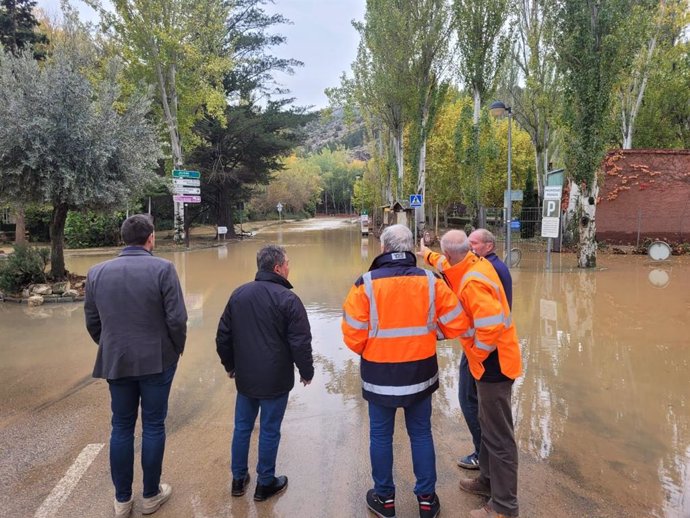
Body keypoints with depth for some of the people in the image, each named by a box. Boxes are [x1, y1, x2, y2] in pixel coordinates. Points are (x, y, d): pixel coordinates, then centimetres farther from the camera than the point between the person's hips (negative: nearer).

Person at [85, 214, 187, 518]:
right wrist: (177, 348, 2)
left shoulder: (97, 272, 0)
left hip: (115, 362, 4)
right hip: (157, 360, -3)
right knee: (153, 427, 11)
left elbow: (92, 322, 5)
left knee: (121, 428, 15)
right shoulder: (162, 269, -14)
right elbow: (176, 318, -15)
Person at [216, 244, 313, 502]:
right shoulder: (287, 299, -16)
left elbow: (223, 335, 8)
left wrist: (230, 365, 22)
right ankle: (265, 484, 23)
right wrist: (307, 371, 0)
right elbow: (300, 343, -16)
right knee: (269, 432, 9)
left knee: (242, 427, 18)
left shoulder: (238, 294, 2)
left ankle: (239, 478, 32)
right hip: (275, 381, -5)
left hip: (245, 377, 5)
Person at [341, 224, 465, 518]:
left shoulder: (366, 283, -15)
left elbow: (353, 334, -14)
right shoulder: (430, 281, -8)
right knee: (421, 434, 17)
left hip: (380, 374, -2)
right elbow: (455, 325, -4)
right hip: (420, 372, 2)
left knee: (381, 436, 15)